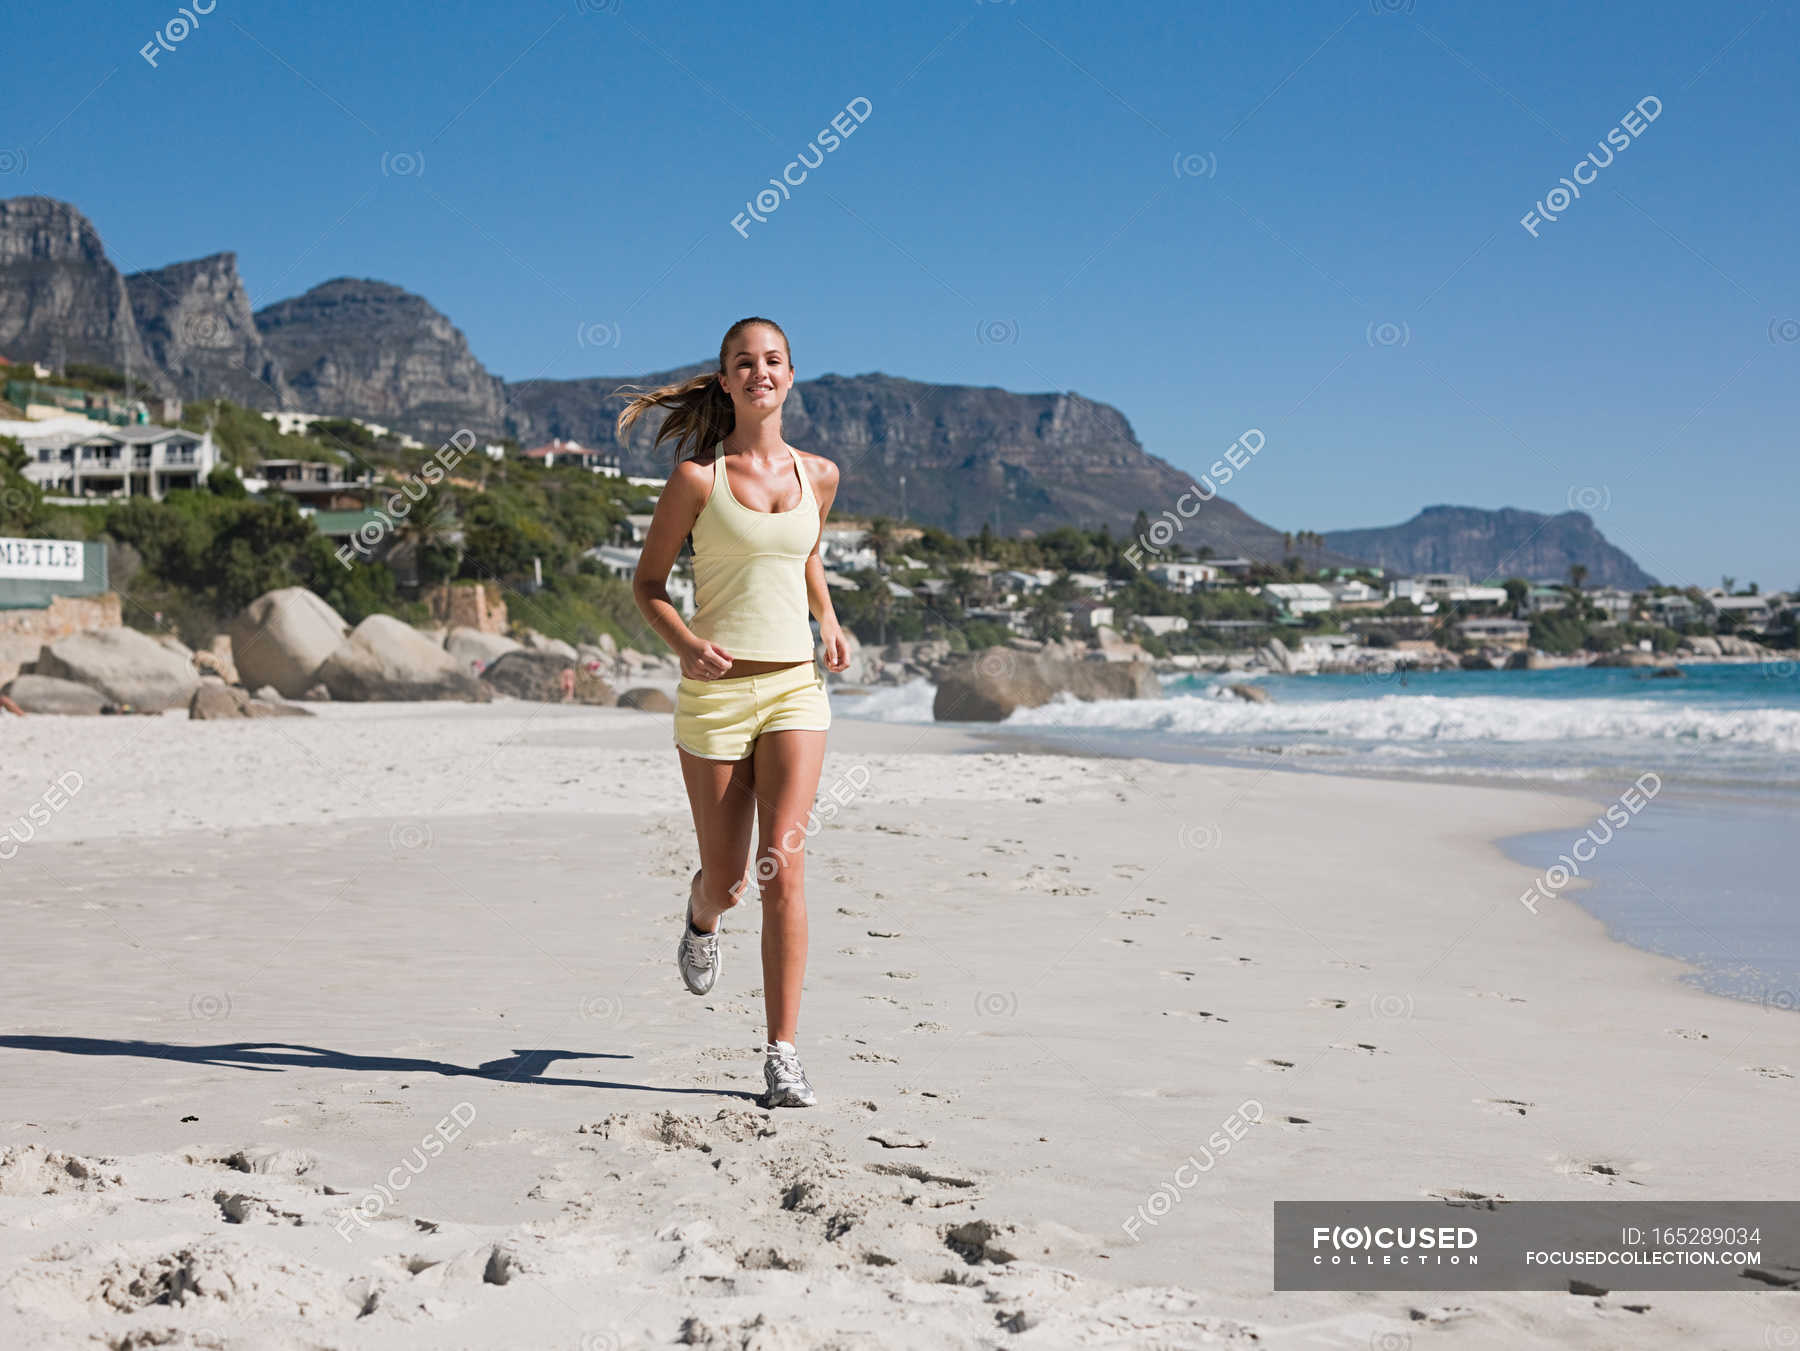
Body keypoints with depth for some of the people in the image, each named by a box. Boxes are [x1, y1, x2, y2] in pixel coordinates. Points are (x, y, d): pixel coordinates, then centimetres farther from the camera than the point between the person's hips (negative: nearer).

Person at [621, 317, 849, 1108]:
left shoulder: (819, 475, 7)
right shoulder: (698, 477, -3)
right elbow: (648, 582, 2)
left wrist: (830, 622, 9)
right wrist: (687, 645, -16)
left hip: (795, 688, 2)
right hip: (715, 691, -1)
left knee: (783, 867, -13)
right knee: (728, 881, 8)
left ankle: (782, 1052, -7)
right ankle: (702, 913, 47)